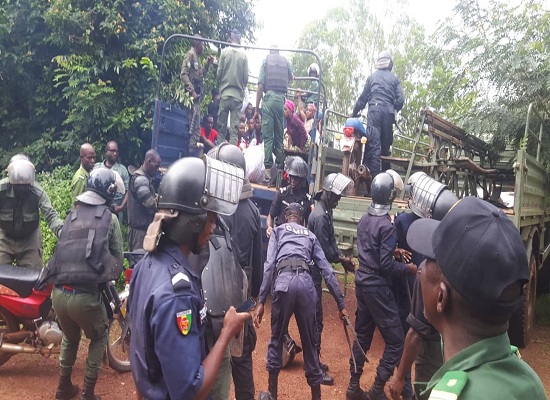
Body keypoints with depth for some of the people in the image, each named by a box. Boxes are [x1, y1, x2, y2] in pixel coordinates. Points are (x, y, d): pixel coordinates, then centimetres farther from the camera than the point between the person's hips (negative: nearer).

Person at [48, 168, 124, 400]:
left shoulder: (71, 215, 15)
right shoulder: (109, 218, 1)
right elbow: (117, 257, 6)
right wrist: (107, 277, 26)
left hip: (58, 292, 5)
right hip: (85, 295, -5)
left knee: (70, 337, 32)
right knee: (99, 339, 23)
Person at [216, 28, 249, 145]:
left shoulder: (224, 51, -1)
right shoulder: (244, 54, -1)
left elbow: (219, 73, -1)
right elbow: (246, 77, -1)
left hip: (225, 93, 0)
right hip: (238, 94, 0)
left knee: (222, 124, 7)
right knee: (234, 126, 1)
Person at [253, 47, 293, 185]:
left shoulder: (266, 60, 7)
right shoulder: (285, 61, 15)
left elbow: (260, 87, -1)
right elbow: (291, 78, 35)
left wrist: (256, 109, 0)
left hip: (269, 98, -3)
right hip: (281, 99, 3)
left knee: (268, 136, -7)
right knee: (279, 136, 7)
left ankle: (268, 171, -15)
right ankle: (280, 168, 4)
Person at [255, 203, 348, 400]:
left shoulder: (278, 231, 20)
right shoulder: (310, 235, 27)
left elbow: (269, 265, 5)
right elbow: (327, 270, 19)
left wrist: (261, 300, 3)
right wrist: (340, 303, 20)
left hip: (283, 282, -2)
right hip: (306, 283, 2)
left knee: (276, 338, 16)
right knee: (310, 341, 13)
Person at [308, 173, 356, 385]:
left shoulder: (325, 212, 9)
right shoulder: (320, 216, -23)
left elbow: (330, 241, 12)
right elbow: (325, 251, -21)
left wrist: (341, 257, -3)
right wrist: (342, 259, -4)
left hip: (315, 271, 10)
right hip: (314, 271, -10)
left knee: (315, 317, 18)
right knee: (316, 318, -1)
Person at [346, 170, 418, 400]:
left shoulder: (364, 219, 6)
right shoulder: (386, 225, -19)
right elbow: (386, 265, -20)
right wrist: (408, 268, -5)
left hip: (362, 282, 9)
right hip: (377, 287, -9)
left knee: (362, 336, 17)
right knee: (395, 341, 3)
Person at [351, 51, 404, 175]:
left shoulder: (372, 77, 14)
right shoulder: (394, 78, 15)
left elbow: (363, 97, 15)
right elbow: (400, 99, 6)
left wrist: (354, 112, 25)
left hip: (374, 110, -2)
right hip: (389, 112, 2)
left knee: (374, 143, -11)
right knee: (386, 144, 8)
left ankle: (374, 173, -22)